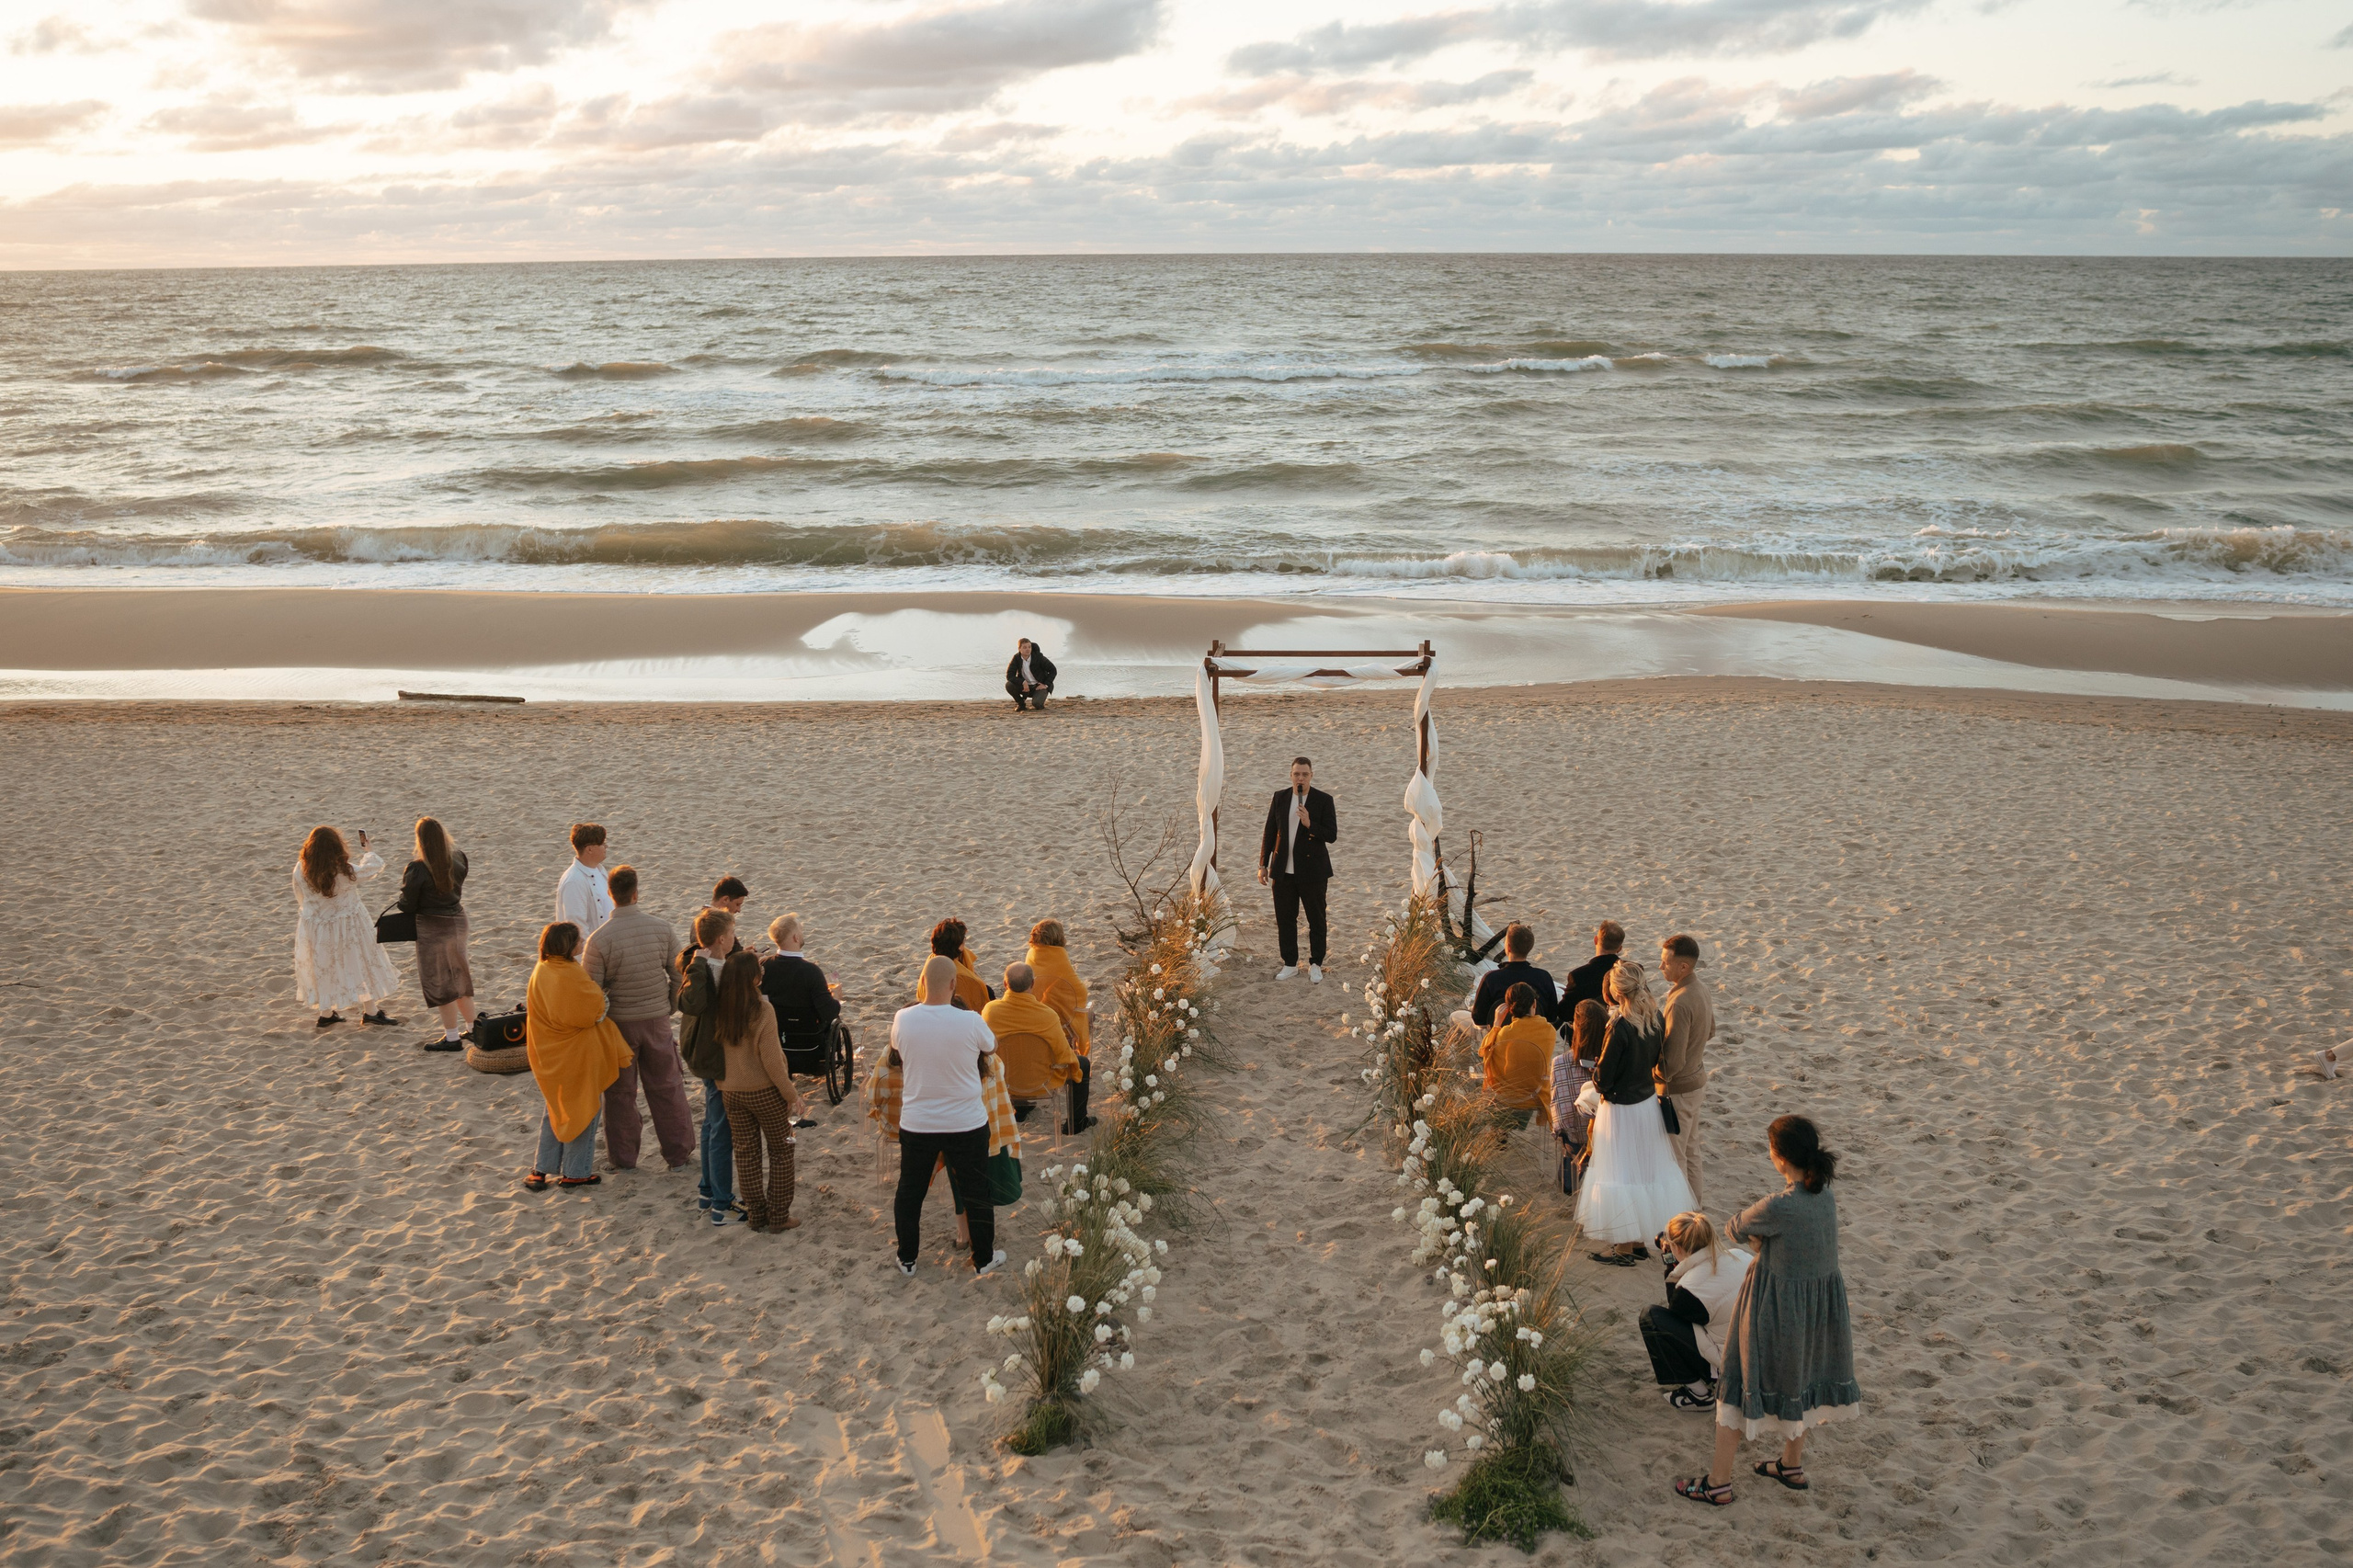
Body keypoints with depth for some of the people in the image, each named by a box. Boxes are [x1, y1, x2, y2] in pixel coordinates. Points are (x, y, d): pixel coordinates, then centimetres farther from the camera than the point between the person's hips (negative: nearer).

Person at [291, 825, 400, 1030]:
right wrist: (368, 851, 8)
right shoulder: (345, 872, -25)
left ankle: (326, 1013, 30)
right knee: (359, 963, 12)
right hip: (346, 927, -4)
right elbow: (374, 868, -11)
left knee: (323, 967, 19)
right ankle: (370, 1011, 20)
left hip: (314, 927, 4)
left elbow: (301, 898, 1)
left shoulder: (301, 870, -14)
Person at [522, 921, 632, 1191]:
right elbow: (595, 1011, -18)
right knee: (585, 1109, 9)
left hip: (550, 1055, 7)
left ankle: (541, 1170, 20)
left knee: (556, 1109, 21)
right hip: (578, 1053, -7)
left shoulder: (539, 972, -2)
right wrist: (600, 995, 1)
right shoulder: (572, 976, -24)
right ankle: (574, 1172, 15)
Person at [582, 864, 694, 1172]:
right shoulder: (661, 928, -11)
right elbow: (678, 976, -2)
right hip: (657, 1019, 2)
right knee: (666, 1087, 16)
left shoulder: (600, 939, -19)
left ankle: (624, 1157, 24)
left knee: (620, 1092, 14)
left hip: (618, 1022, -2)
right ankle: (678, 1153, 24)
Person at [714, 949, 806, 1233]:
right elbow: (772, 1061, -19)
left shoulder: (720, 1010, -8)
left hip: (731, 1092, 4)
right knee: (781, 1151, 12)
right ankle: (778, 1216, 14)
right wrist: (792, 1096, -11)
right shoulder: (762, 1009, -21)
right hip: (764, 1092, -4)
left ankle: (755, 1215, 22)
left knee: (746, 1152, 15)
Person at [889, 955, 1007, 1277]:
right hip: (967, 1125, -1)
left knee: (910, 1192, 20)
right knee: (976, 1193, 16)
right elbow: (992, 1048, 3)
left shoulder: (903, 1019, -14)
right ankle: (984, 1259, 29)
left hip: (916, 1125, 2)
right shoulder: (970, 1022, -20)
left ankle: (907, 1259, 31)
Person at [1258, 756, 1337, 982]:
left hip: (1312, 870, -3)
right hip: (1284, 870, 3)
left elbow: (1332, 835, -8)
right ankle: (1290, 964, 18)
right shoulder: (1280, 797, 4)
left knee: (1316, 920, 6)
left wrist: (1310, 824, -24)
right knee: (1285, 919, 7)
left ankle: (1315, 964, 18)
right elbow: (1269, 832, 10)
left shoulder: (1323, 800, -5)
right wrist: (1263, 865, 9)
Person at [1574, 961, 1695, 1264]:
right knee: (1645, 1169, 18)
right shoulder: (1656, 1019, -4)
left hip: (1621, 1110, -7)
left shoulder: (1621, 1027, -26)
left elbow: (1603, 1079, -20)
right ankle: (1640, 1241, 30)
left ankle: (1625, 1248, 16)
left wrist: (1597, 1074, -1)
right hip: (1648, 1102, 7)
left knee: (1621, 1175, 5)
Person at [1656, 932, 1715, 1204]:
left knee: (1673, 1156, 4)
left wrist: (1655, 1073, -12)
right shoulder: (1701, 990, 0)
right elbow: (1710, 1031, 18)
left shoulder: (1680, 1004, -30)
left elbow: (1672, 1063, -29)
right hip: (1696, 1077, 10)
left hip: (1676, 1087, -10)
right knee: (1690, 1149, 22)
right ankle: (1693, 1204, 34)